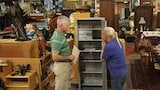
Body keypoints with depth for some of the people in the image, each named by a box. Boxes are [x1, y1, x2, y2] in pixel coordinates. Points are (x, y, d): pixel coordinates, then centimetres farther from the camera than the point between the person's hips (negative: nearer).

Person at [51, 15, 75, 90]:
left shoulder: (60, 34, 6)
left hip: (65, 65, 10)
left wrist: (69, 55, 9)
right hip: (61, 65, -10)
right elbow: (55, 57, -27)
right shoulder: (57, 38, -24)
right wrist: (68, 57, -16)